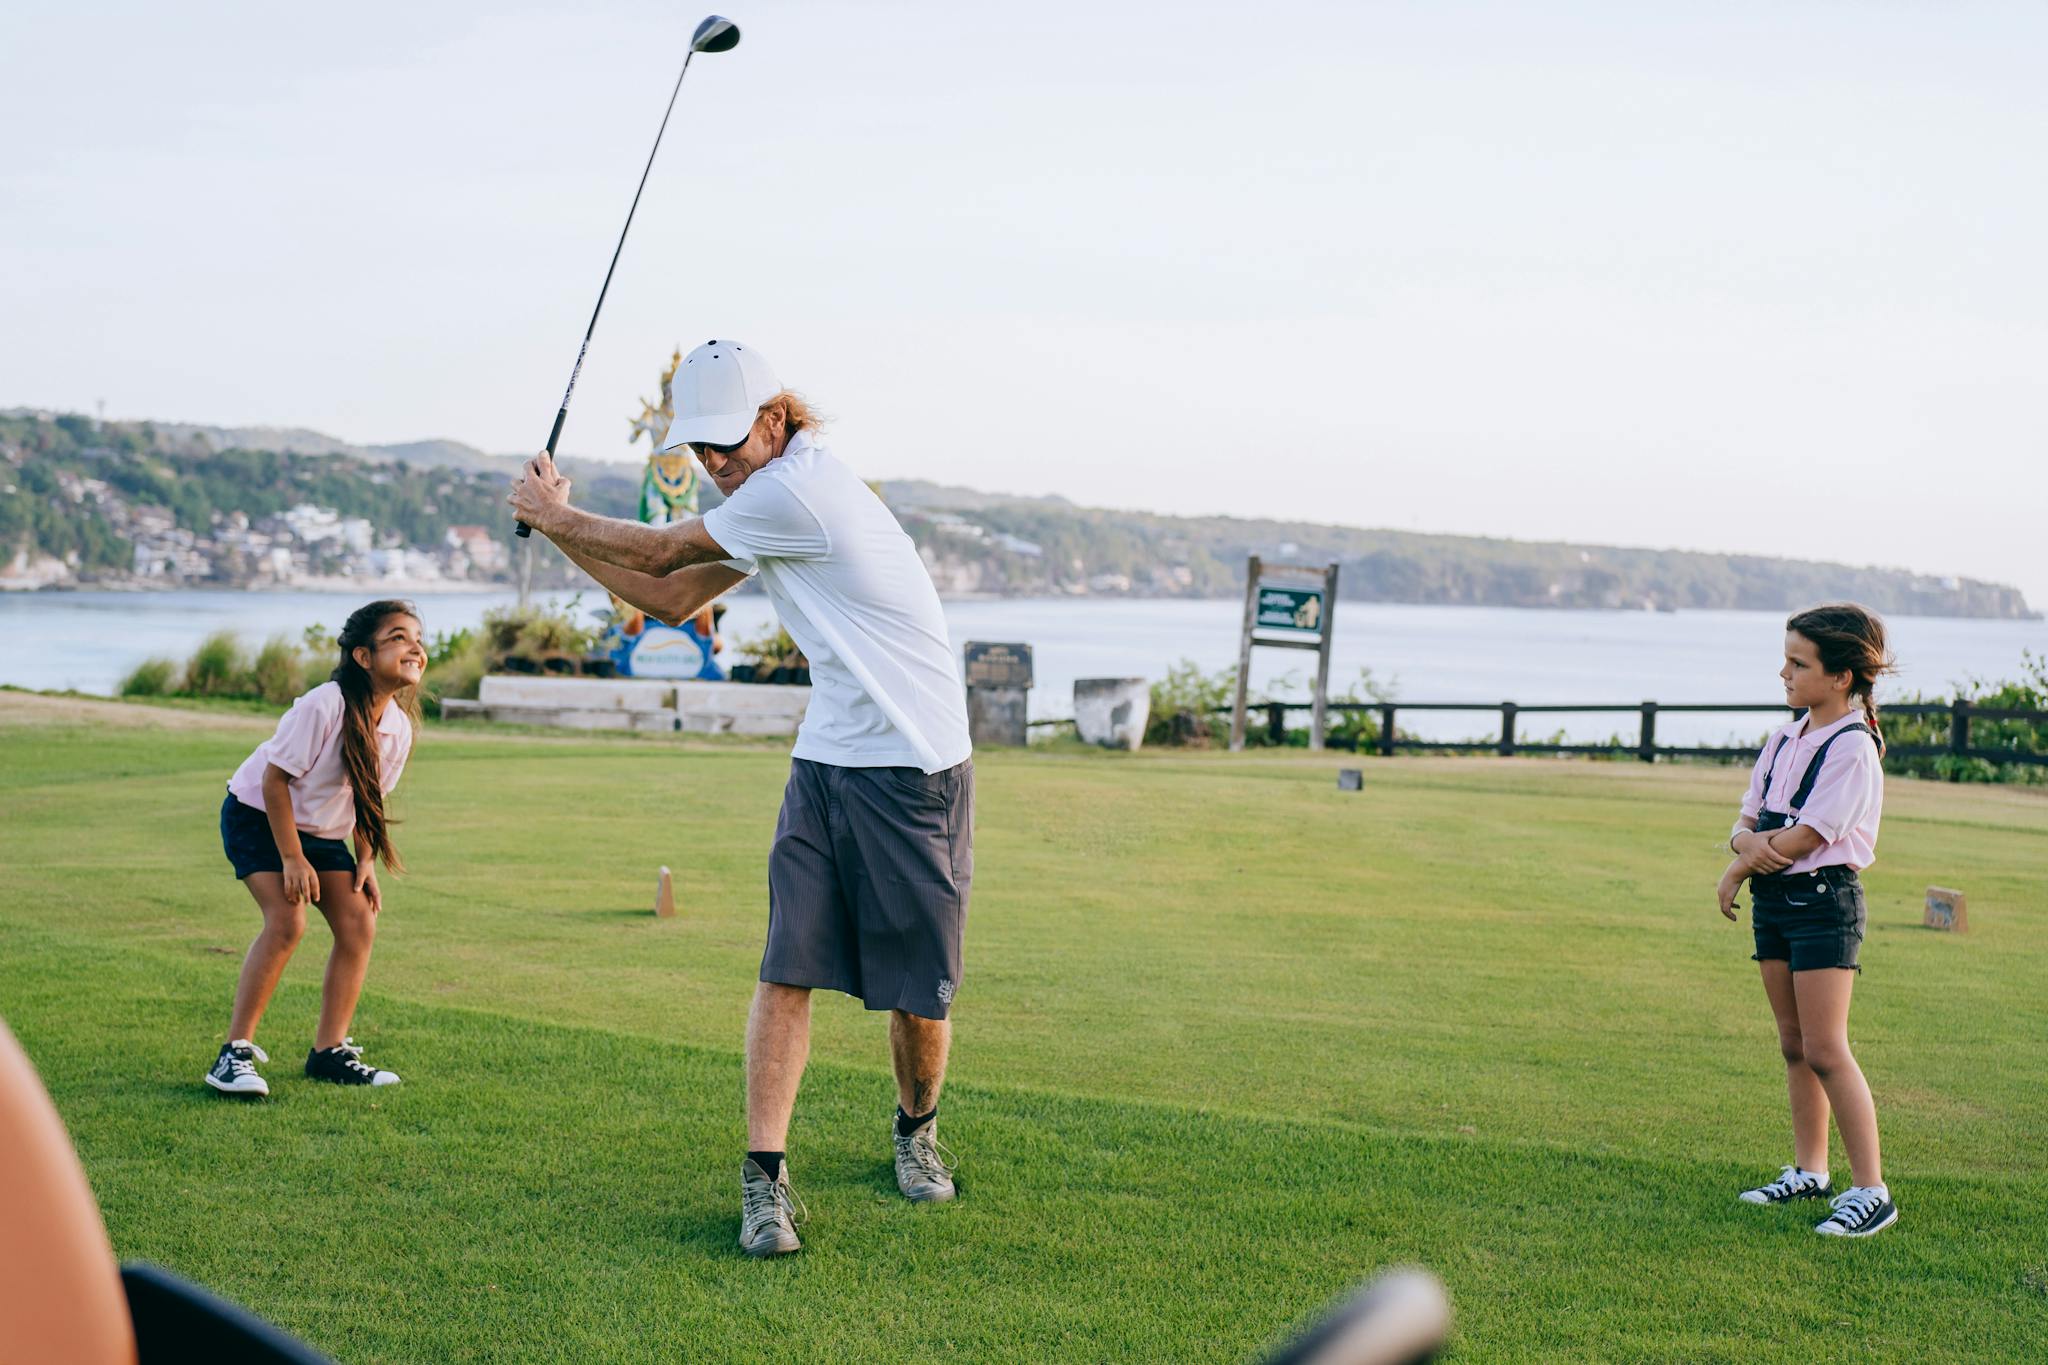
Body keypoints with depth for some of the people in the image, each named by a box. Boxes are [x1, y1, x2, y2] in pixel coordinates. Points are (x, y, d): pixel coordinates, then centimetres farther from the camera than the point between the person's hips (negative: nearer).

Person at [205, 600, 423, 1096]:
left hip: (322, 830, 7)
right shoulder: (323, 707, -30)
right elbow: (275, 779, -24)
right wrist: (293, 859, -22)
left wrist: (366, 861, -2)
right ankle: (236, 1051, -16)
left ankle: (330, 1050, 7)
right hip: (257, 815, -7)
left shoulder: (399, 727, -9)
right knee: (287, 920, -23)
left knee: (359, 924, -4)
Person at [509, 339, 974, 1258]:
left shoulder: (800, 488, -18)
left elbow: (662, 551, -7)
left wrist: (561, 517, 9)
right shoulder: (763, 501, 12)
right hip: (827, 761, 8)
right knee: (789, 967, -5)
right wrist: (559, 528, 12)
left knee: (918, 990, 2)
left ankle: (916, 1130, 28)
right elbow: (670, 597, 18)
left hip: (918, 769, -8)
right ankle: (765, 1175, -5)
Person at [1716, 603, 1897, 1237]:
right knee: (1794, 1044, 12)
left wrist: (1738, 870, -5)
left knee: (1824, 1049, -11)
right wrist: (1751, 842, -14)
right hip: (1774, 900, 8)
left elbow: (1804, 837, -19)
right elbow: (1747, 822, 11)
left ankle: (1871, 1190, -8)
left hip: (1824, 903, -8)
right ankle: (1809, 1170, 22)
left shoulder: (1852, 748, -15)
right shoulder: (1784, 739, 11)